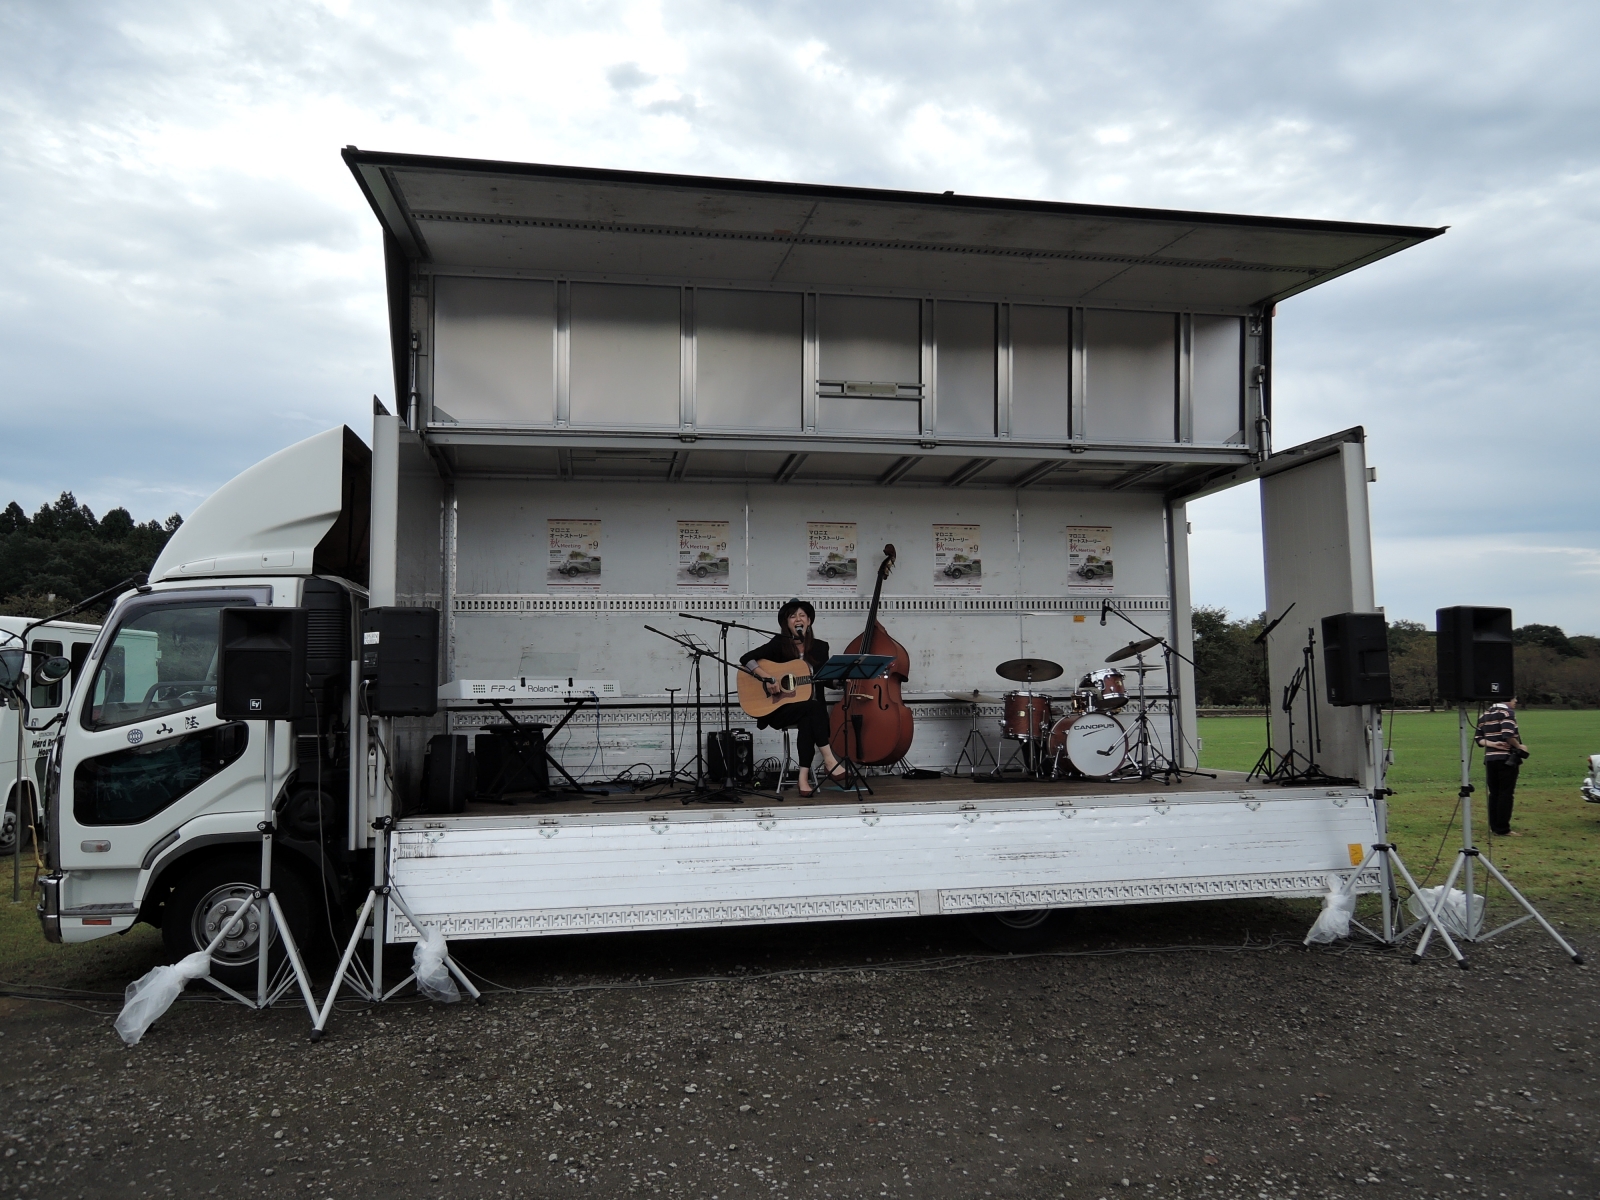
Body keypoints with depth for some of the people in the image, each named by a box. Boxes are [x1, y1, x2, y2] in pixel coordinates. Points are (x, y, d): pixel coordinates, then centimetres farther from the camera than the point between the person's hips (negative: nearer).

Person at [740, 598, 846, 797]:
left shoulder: (820, 647, 8)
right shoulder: (779, 644, -2)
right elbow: (746, 658, -10)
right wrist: (767, 679, -22)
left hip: (810, 710, 2)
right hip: (779, 709, -2)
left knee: (807, 721, -35)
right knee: (813, 708, -33)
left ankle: (804, 778, -35)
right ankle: (829, 761, -30)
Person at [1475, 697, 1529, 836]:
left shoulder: (1485, 714, 16)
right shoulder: (1507, 711, -8)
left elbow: (1479, 738, 11)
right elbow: (1508, 735, -21)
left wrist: (1492, 744, -3)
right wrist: (1519, 747, -7)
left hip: (1490, 758, 7)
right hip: (1507, 758, -7)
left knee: (1494, 793, 12)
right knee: (1506, 794, -2)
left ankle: (1494, 826, 15)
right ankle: (1502, 829, -2)